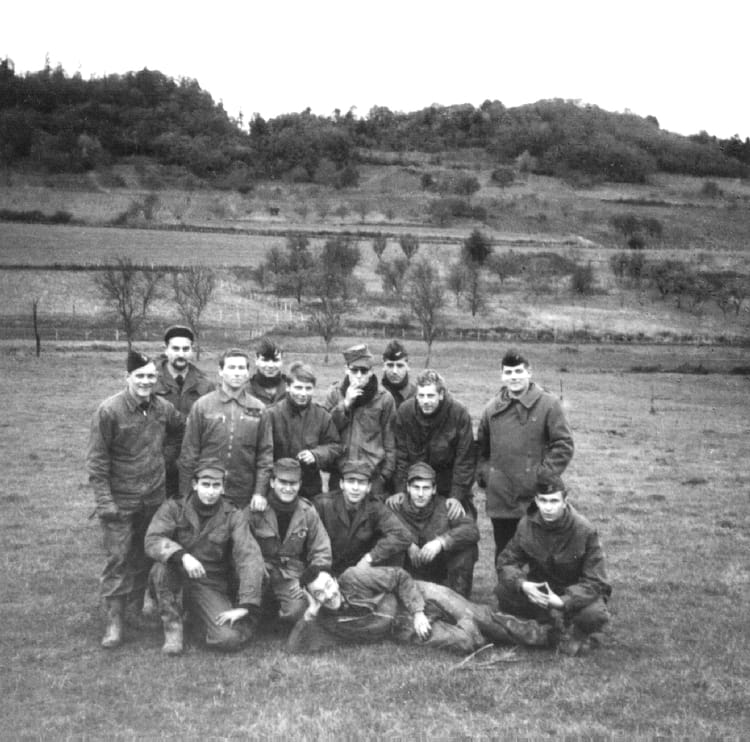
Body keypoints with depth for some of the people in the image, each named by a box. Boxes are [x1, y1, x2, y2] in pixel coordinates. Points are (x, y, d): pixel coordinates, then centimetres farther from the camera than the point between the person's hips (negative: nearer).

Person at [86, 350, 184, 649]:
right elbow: (96, 460, -11)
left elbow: (185, 430, 15)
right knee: (118, 557, -2)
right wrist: (104, 501, -14)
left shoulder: (163, 408, -1)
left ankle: (137, 605, 33)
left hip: (154, 497, 5)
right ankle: (114, 620, 8)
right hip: (120, 499, -4)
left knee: (145, 554, 15)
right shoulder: (109, 411, -14)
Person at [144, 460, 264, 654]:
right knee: (164, 565, -33)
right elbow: (152, 541, -20)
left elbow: (250, 558, -15)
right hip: (172, 585, -1)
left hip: (211, 586, 1)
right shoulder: (174, 508, -4)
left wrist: (245, 606, -26)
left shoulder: (234, 517, -4)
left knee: (229, 639, -22)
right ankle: (172, 628, -12)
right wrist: (182, 555, -39)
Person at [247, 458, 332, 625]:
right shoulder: (255, 510, -7)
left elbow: (321, 552, 3)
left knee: (296, 611, -26)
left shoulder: (308, 512, -1)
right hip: (261, 570, -1)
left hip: (292, 572, 1)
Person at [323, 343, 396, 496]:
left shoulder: (384, 398, 0)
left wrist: (386, 473, -2)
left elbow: (389, 441, 2)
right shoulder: (335, 393, 5)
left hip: (372, 472, -2)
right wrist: (345, 404, -11)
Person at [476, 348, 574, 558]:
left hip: (536, 501, -4)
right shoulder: (492, 409, 9)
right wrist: (483, 474, 8)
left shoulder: (548, 404, -3)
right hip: (500, 500, 4)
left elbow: (564, 445, -6)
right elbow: (481, 448, 20)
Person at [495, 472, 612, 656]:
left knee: (595, 615, -36)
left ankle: (576, 634, 2)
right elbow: (506, 562, -8)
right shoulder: (527, 525, -12)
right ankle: (560, 622, -8)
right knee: (503, 591, -23)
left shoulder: (585, 531, -22)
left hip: (577, 592, -3)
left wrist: (563, 601, -37)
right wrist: (522, 584, -30)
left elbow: (594, 582, -22)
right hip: (539, 590, 3)